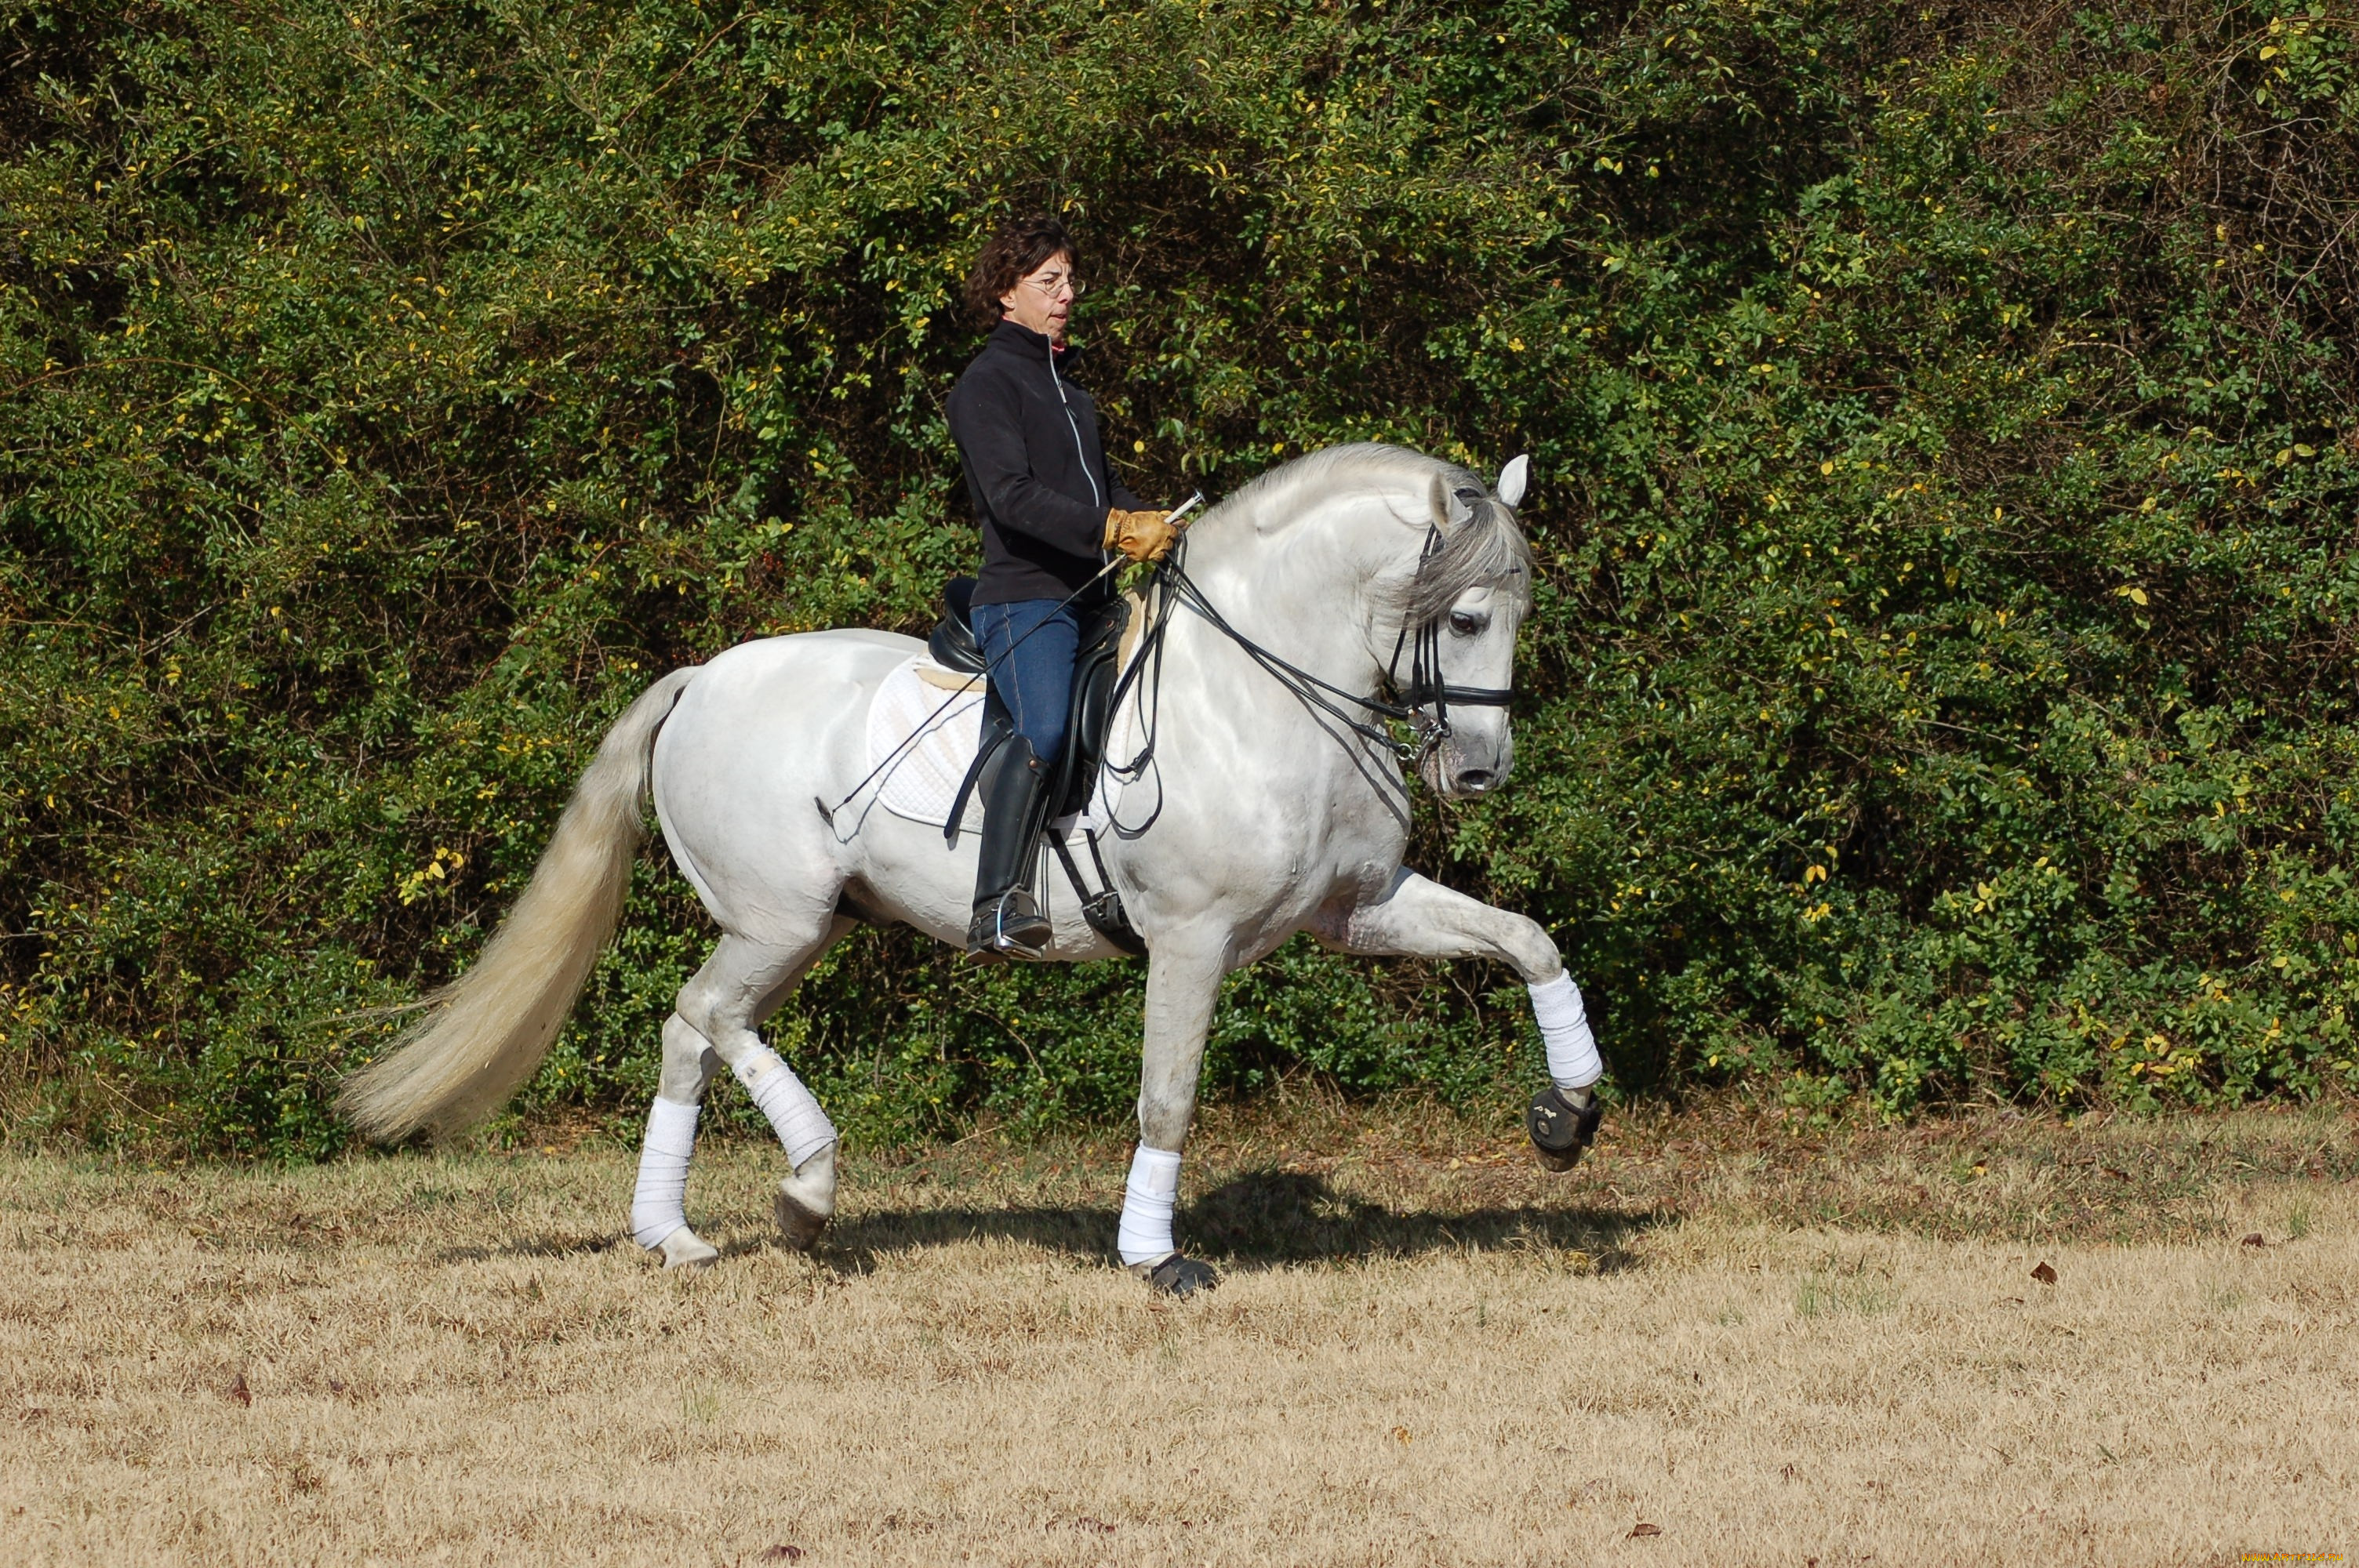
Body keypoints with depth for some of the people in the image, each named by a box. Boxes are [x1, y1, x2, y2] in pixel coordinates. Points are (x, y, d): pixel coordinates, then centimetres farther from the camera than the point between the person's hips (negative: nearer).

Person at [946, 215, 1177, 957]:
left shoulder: (1064, 386, 24)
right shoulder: (988, 385, -4)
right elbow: (1013, 496, -18)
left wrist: (1159, 529, 14)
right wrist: (1114, 529, -27)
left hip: (1088, 599, 10)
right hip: (1023, 598, -10)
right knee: (1044, 733, -32)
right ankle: (999, 907, -39)